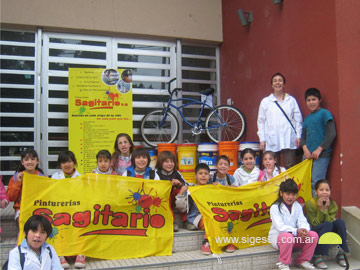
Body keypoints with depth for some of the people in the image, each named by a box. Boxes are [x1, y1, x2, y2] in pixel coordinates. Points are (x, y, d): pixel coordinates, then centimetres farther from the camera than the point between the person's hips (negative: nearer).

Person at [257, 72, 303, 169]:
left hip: (289, 140, 0)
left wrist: (298, 136, 1)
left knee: (291, 167, -4)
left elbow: (298, 119, 11)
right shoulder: (265, 101, 11)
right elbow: (261, 121, 9)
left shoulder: (291, 100, 11)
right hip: (272, 141, 0)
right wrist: (262, 139, 2)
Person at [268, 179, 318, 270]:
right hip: (278, 236, -5)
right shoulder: (275, 208, -10)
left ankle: (303, 260, 2)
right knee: (288, 237, -39)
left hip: (295, 235, 5)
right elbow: (280, 227, -21)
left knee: (313, 235, -17)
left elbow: (302, 221, -3)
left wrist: (304, 230, -27)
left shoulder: (298, 206, 8)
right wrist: (296, 231, -33)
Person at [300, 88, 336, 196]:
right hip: (308, 155, 7)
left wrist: (319, 149, -11)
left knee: (316, 183, -10)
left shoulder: (325, 113, -3)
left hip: (322, 155, -7)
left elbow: (332, 134, -10)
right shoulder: (307, 118, 17)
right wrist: (305, 149, -4)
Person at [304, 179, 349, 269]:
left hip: (328, 232, 4)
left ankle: (341, 254, -14)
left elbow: (330, 221, -12)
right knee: (327, 225, -33)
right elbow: (315, 224, -17)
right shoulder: (310, 204, -15)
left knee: (340, 222, -23)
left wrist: (325, 209, -23)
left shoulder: (333, 204, -3)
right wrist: (320, 209, -24)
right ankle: (317, 256, -30)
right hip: (313, 231, -4)